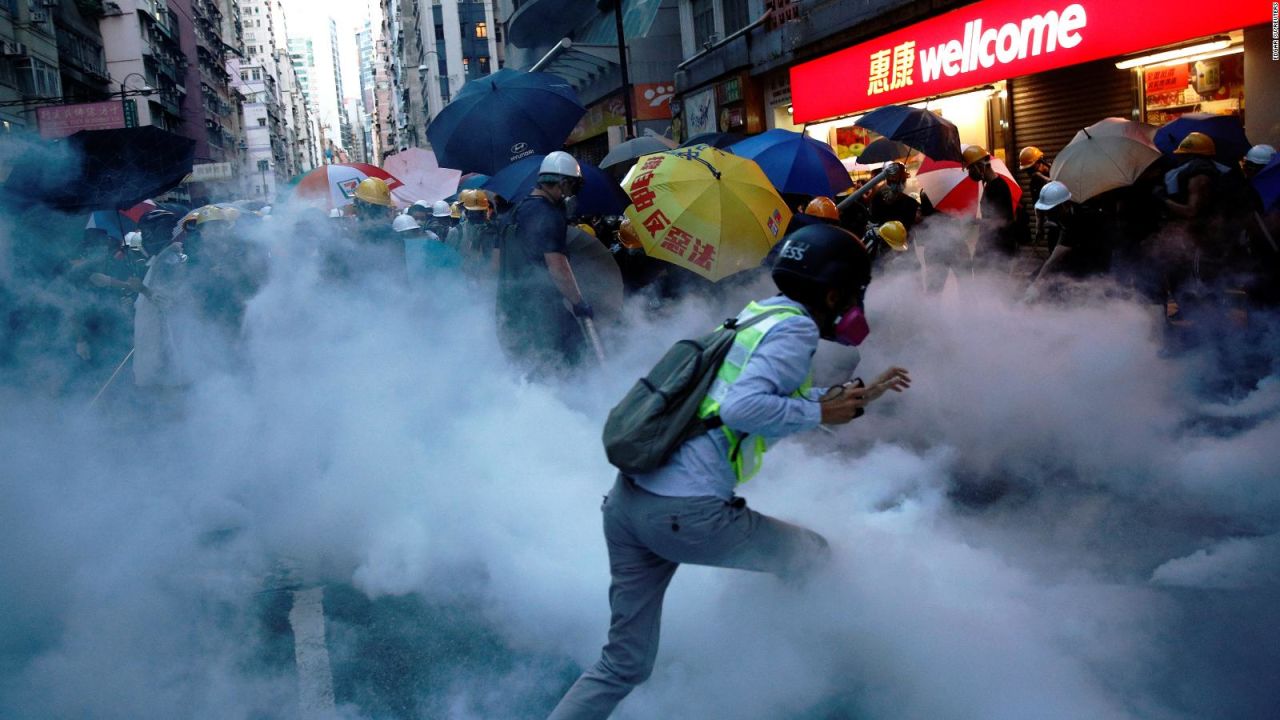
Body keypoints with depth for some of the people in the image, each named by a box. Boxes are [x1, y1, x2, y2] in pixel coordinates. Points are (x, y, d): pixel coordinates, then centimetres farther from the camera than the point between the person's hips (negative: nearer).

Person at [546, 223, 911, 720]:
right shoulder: (795, 328, -5)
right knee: (813, 556, 18)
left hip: (626, 500, 9)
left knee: (624, 664, 16)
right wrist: (821, 413, -5)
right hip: (686, 514, -8)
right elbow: (743, 407, -19)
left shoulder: (758, 316, 22)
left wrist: (859, 396, 38)